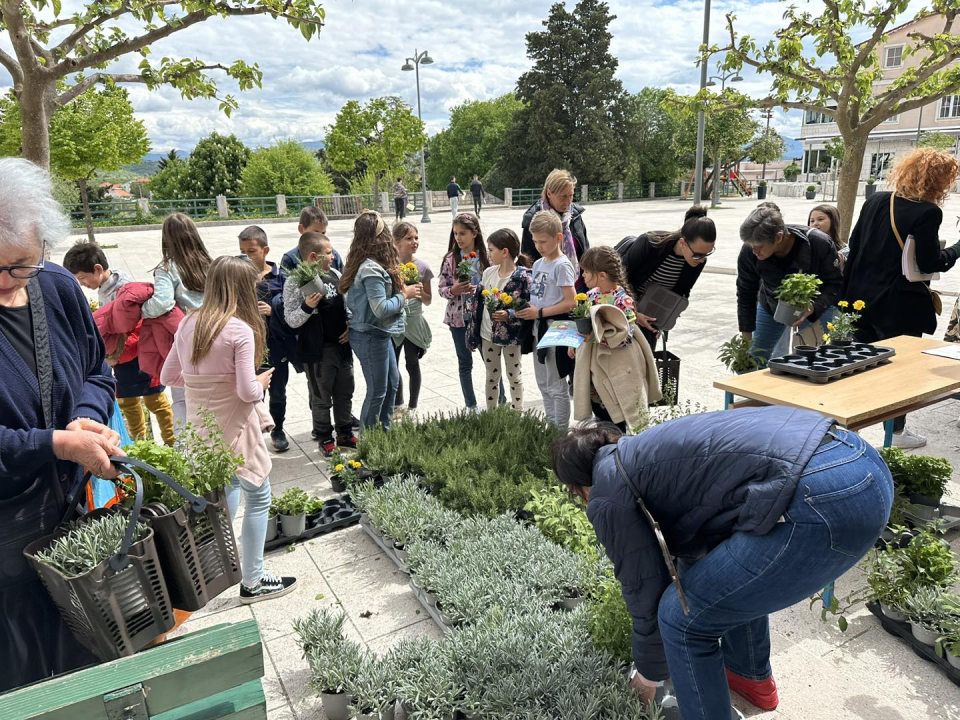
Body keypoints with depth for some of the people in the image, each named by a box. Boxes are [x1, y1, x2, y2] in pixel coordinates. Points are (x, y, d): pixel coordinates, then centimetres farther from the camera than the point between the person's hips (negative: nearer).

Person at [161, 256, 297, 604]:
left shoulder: (188, 324, 2)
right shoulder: (241, 330, -18)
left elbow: (169, 375, 10)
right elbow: (247, 392, -19)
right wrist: (262, 382, 1)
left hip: (201, 427, 7)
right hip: (234, 429, -7)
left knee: (229, 484, 27)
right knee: (258, 498, 6)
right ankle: (253, 582, 13)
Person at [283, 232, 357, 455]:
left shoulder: (336, 275, 4)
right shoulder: (295, 282, -13)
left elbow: (347, 304, 15)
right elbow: (291, 320, -12)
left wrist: (351, 326, 1)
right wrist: (307, 306, -29)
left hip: (342, 345, 6)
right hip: (317, 350, -6)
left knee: (345, 393, 17)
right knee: (321, 398, 9)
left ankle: (345, 434, 34)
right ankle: (325, 439, 26)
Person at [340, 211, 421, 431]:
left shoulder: (365, 263, 5)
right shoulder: (371, 269, -24)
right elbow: (380, 308, -26)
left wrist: (401, 289, 1)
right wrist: (404, 295, -14)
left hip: (379, 334, 10)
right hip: (370, 337, -10)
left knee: (392, 381, 21)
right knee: (377, 391, 4)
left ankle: (384, 430, 34)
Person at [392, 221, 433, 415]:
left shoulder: (422, 267, -5)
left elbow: (428, 300, 1)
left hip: (414, 323, -1)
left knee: (412, 366, 9)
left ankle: (412, 408, 25)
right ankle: (397, 404, 32)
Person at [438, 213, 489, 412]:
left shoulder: (485, 257, -4)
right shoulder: (450, 259, -3)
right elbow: (441, 289, -1)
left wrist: (481, 290, -19)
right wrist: (453, 291, -21)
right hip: (458, 317, 1)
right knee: (465, 363, 11)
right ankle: (471, 406, 23)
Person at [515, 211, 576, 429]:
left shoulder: (562, 265, -15)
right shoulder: (538, 264, 10)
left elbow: (570, 302, -20)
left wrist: (540, 312, -20)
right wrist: (525, 308, -1)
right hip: (539, 329, 9)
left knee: (557, 386, 2)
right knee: (543, 384, 18)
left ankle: (561, 431, 13)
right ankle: (550, 425, 32)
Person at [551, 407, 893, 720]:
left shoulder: (608, 495, 5)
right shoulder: (646, 451, 28)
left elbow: (647, 593, 13)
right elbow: (698, 543, 40)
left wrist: (649, 674, 31)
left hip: (823, 500, -10)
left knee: (683, 618, 8)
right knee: (734, 567, 34)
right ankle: (752, 677, 52)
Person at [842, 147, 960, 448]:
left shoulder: (875, 201, 3)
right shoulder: (928, 212, -16)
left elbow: (854, 246, 6)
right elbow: (931, 263, -17)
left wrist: (847, 294, 12)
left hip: (862, 297, 6)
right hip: (899, 305, -6)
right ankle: (896, 431, 23)